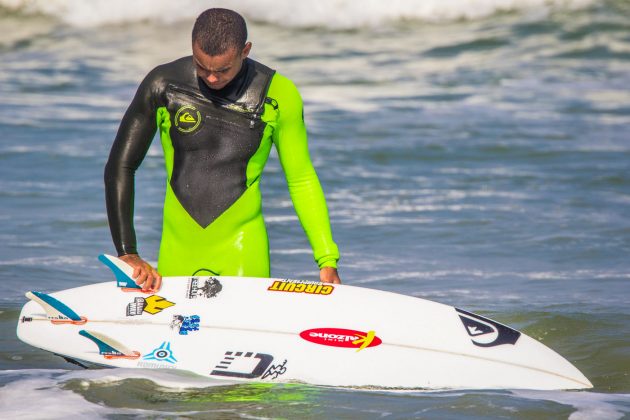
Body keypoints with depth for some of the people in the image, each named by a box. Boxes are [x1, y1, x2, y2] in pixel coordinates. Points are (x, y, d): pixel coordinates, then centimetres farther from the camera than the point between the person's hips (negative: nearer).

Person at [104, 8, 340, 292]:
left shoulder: (279, 96, -4)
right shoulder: (163, 86, -3)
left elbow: (301, 180, 5)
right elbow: (120, 167, 3)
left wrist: (327, 258, -2)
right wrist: (127, 253, -5)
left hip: (242, 248, -2)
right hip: (177, 248, 2)